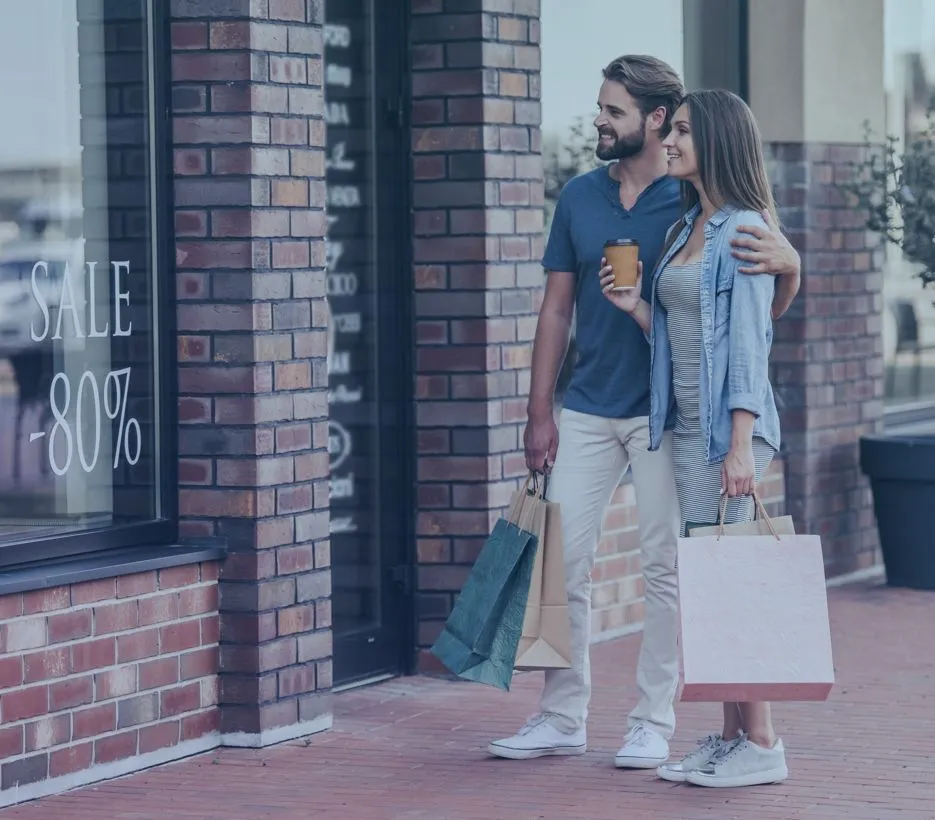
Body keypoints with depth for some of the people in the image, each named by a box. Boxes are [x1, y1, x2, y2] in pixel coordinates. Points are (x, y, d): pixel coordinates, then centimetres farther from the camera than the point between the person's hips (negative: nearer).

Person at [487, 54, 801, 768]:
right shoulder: (580, 197, 7)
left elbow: (768, 308, -5)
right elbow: (558, 308, 10)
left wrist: (787, 264, -30)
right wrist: (540, 411, 5)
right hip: (587, 409, 4)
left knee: (665, 568, 0)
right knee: (563, 558, 3)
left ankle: (653, 723, 9)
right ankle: (563, 718, 13)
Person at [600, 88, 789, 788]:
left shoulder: (744, 230, -9)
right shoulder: (688, 228, 16)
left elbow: (749, 342, -15)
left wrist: (741, 446, -19)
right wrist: (634, 306, 1)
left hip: (730, 425, -9)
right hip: (688, 426, 9)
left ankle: (761, 745, -3)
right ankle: (730, 738, 14)